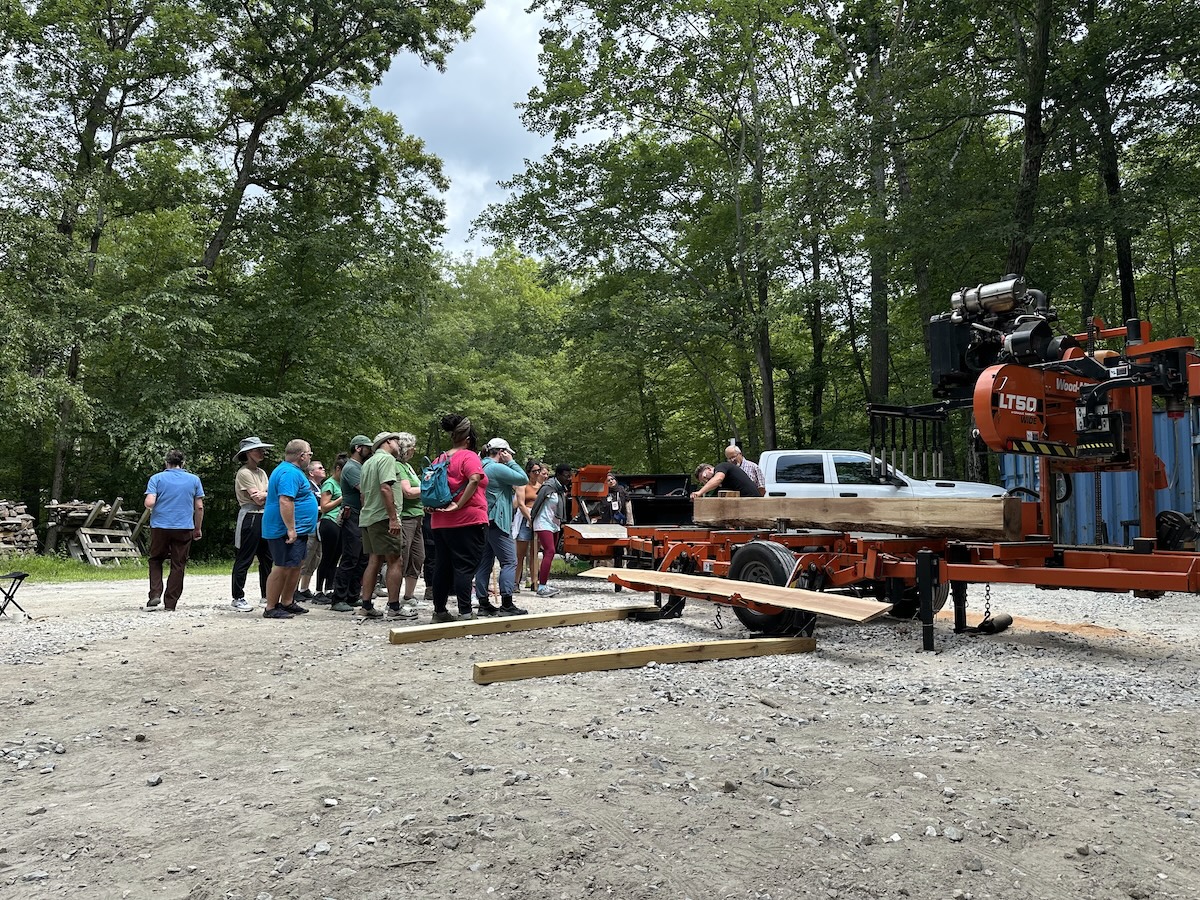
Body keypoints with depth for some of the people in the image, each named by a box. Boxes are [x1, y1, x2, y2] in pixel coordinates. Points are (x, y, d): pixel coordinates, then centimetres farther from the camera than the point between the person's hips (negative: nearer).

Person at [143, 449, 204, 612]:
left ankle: (155, 594, 3)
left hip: (160, 526, 0)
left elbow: (149, 503, -12)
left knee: (156, 560, 19)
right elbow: (199, 507, 4)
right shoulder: (194, 480, 5)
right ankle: (170, 603, 7)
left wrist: (150, 507, 12)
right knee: (178, 565, 6)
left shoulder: (157, 478, 0)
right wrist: (198, 529, 13)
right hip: (184, 527, 1)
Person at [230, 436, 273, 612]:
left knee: (267, 558, 11)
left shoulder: (261, 472, 16)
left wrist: (264, 495, -14)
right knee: (244, 559, -3)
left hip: (265, 518, 9)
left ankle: (266, 594, 20)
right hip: (250, 518, -8)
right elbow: (258, 500, -15)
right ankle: (238, 598, 3)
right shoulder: (244, 473, -10)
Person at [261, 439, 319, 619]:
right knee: (283, 568, -8)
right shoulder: (290, 473, -18)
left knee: (296, 566, 16)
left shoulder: (291, 470, 18)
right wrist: (291, 529, -28)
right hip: (286, 531, -11)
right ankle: (271, 608, -2)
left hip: (297, 530, 11)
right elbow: (285, 501, -27)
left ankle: (287, 603, 25)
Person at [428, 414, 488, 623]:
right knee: (465, 567, -6)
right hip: (468, 521, -7)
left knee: (442, 566, 12)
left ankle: (439, 611, 20)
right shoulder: (468, 456, -6)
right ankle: (465, 613, -8)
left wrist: (433, 505, 10)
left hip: (440, 522, 7)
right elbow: (475, 480, -23)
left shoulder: (439, 459, 15)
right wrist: (459, 505, -20)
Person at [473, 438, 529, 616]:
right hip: (496, 521, -10)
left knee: (484, 564, 9)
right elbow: (523, 479, -10)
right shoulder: (497, 468, -13)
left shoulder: (481, 466, 15)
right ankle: (506, 604, -8)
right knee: (509, 561, -5)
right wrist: (510, 462, -3)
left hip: (483, 522, 10)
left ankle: (483, 604, 11)